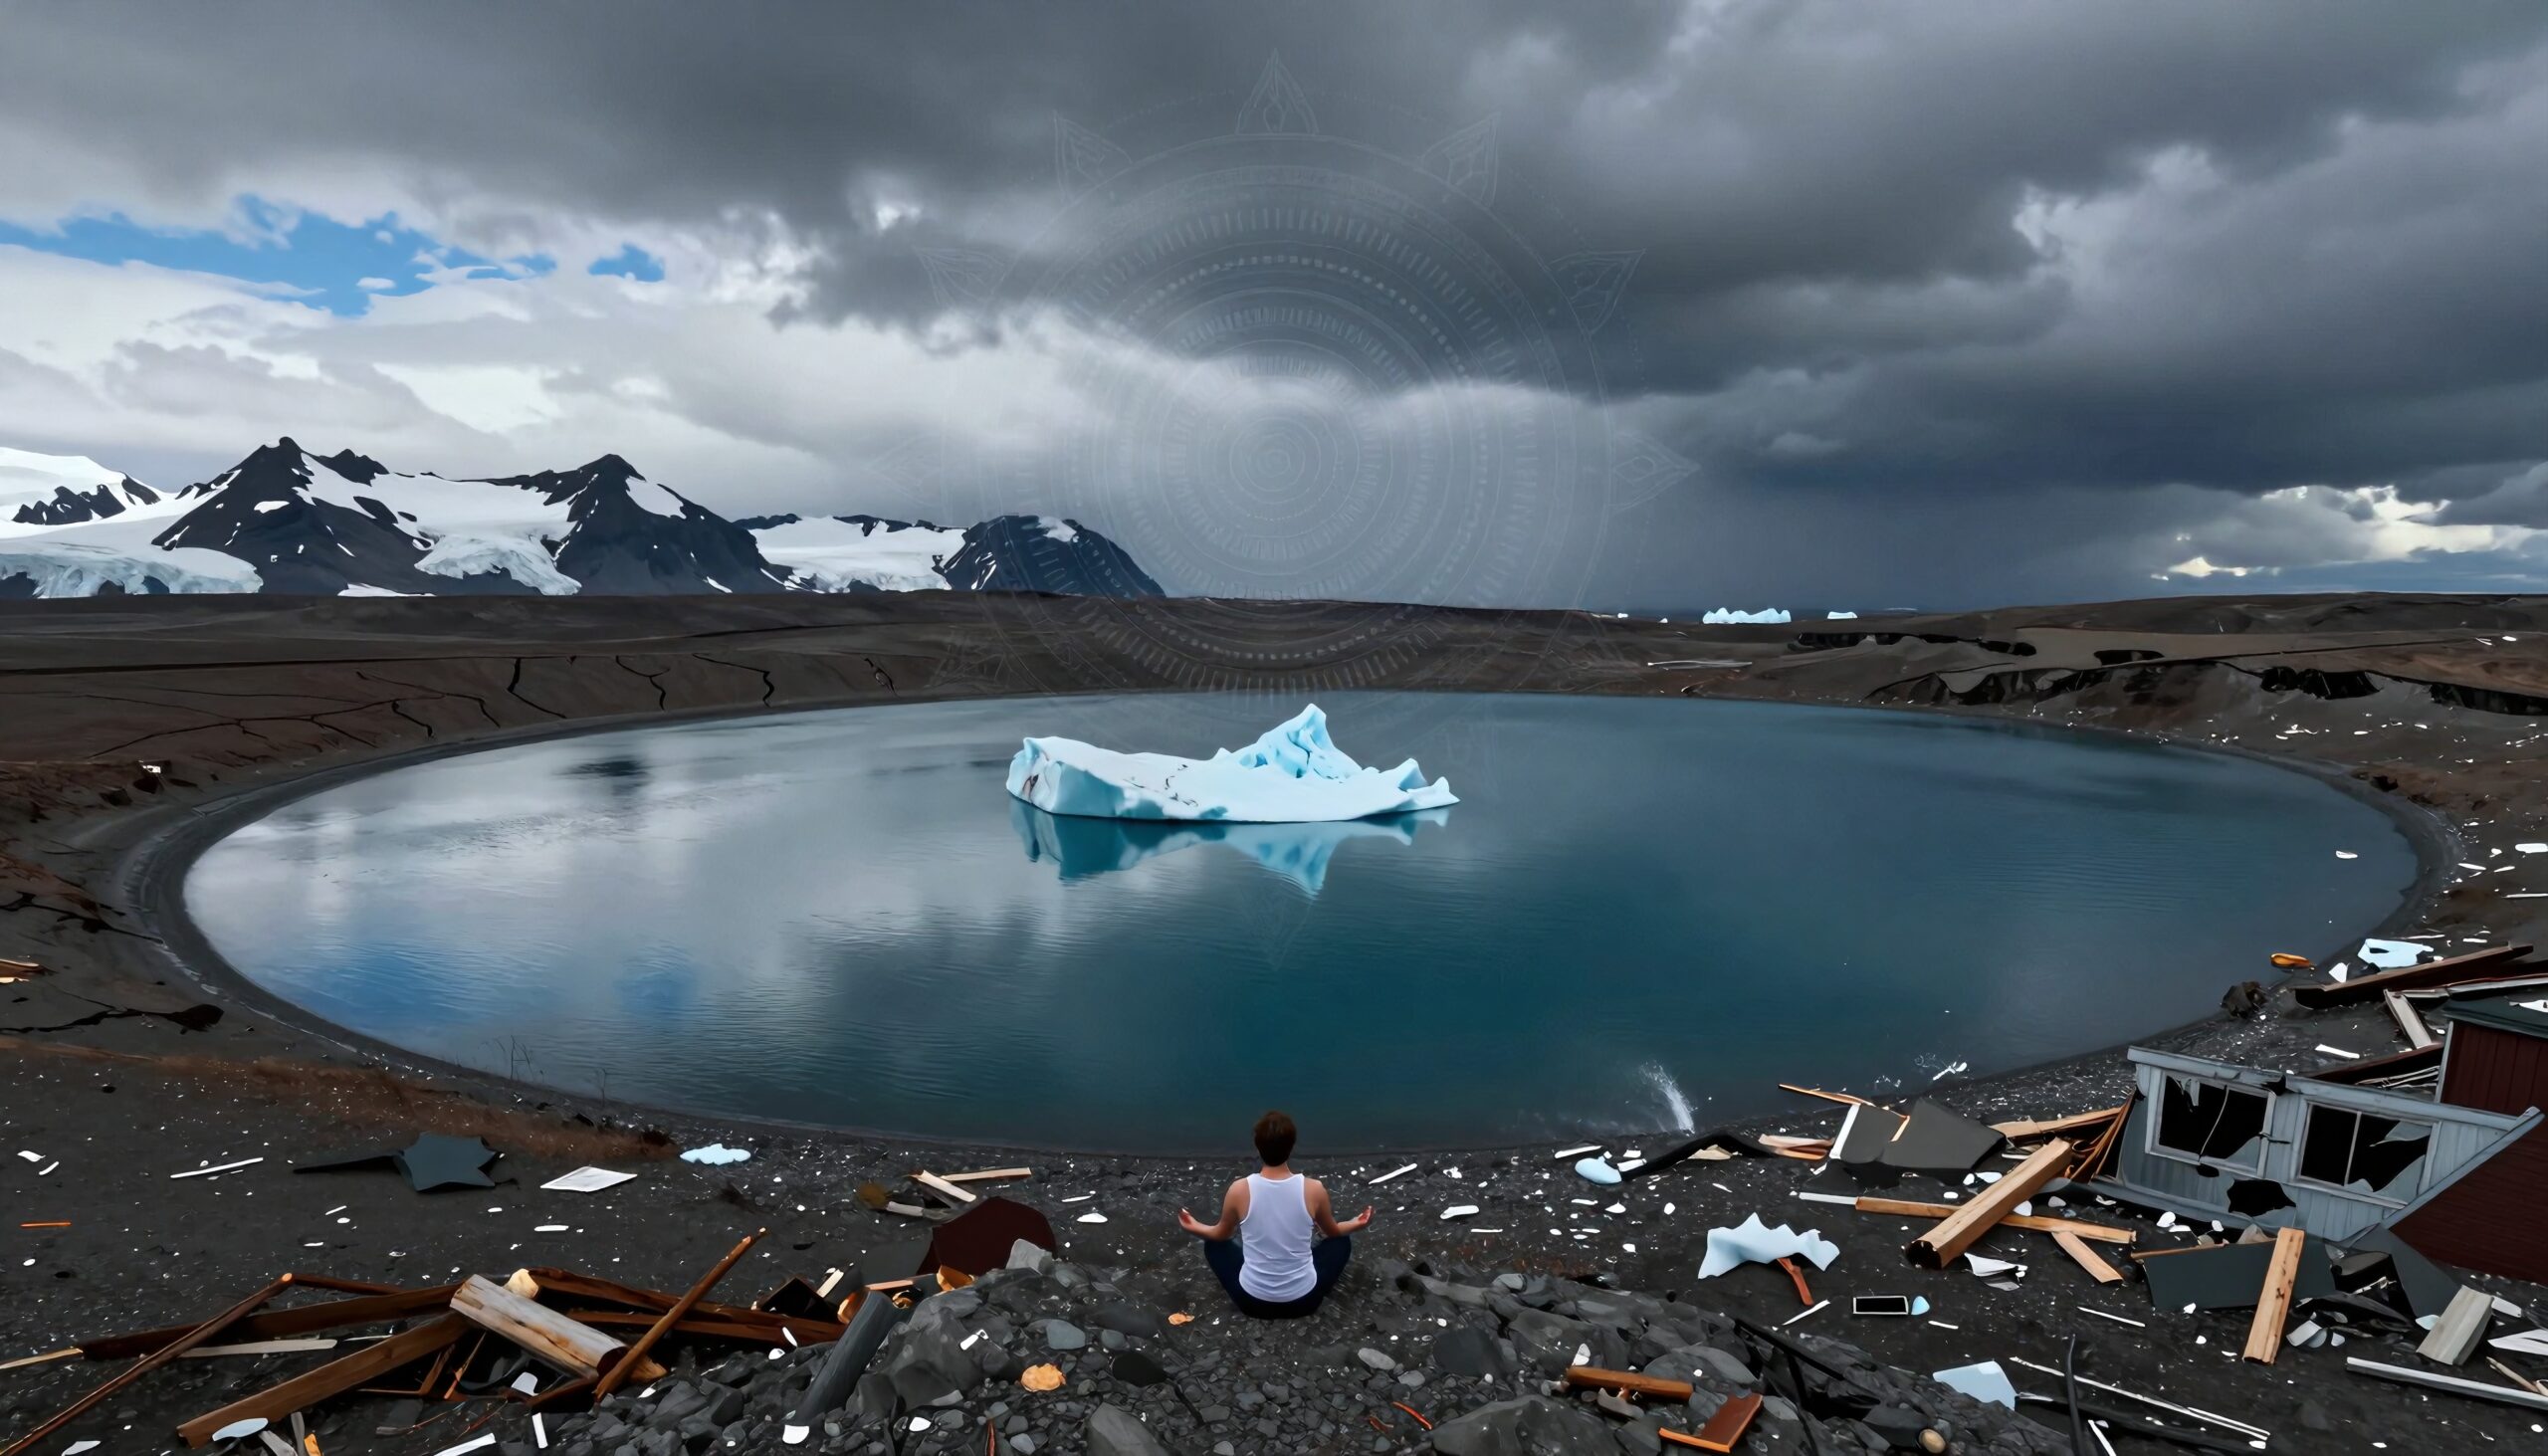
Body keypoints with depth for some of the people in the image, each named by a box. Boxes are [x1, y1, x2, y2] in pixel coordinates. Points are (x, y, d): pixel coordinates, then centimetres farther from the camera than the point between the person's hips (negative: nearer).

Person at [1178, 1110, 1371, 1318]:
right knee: (1341, 1241, 25)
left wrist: (1195, 1228, 26)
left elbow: (1221, 1234, 5)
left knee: (1214, 1244, 26)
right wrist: (1354, 1225, 28)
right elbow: (1333, 1231, 6)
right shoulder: (1314, 1189, -16)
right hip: (1303, 1300, 0)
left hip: (1252, 1301, 0)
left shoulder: (1239, 1190, -16)